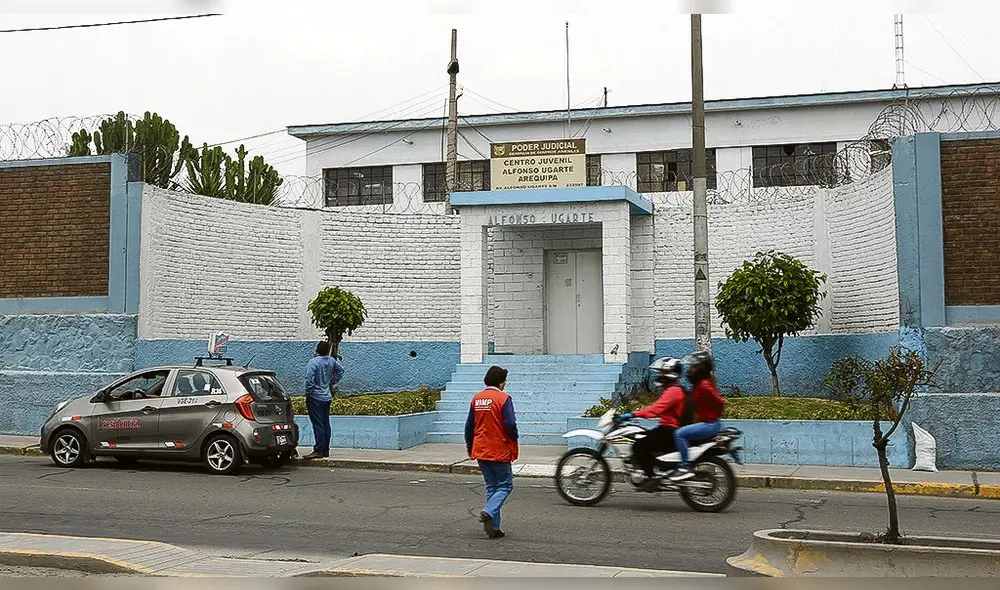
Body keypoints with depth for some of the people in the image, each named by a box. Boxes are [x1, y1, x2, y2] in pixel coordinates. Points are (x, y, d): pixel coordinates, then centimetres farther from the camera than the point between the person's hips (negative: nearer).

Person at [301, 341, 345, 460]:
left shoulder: (313, 362, -17)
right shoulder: (331, 361, 4)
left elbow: (309, 380, -20)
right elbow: (341, 370, 21)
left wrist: (308, 394, -7)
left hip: (315, 397, -7)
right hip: (327, 397, 7)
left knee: (318, 425, -6)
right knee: (326, 424, 11)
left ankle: (318, 451, -6)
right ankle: (326, 449, 16)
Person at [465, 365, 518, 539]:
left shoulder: (476, 398, 7)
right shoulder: (503, 398, -12)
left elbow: (469, 426, 12)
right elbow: (510, 425, -17)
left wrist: (470, 447, 22)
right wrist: (514, 443, 1)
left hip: (480, 451, 6)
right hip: (500, 451, -6)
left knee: (491, 487, 13)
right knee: (505, 485, 5)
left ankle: (493, 528, 11)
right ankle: (489, 512, -18)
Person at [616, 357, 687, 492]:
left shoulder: (673, 391, -15)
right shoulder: (674, 390, 19)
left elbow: (656, 409, -28)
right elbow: (658, 408, 25)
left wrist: (633, 414, -32)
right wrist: (634, 414, 21)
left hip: (669, 431, -11)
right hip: (669, 430, 11)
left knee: (639, 447, -19)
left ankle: (652, 477, -20)